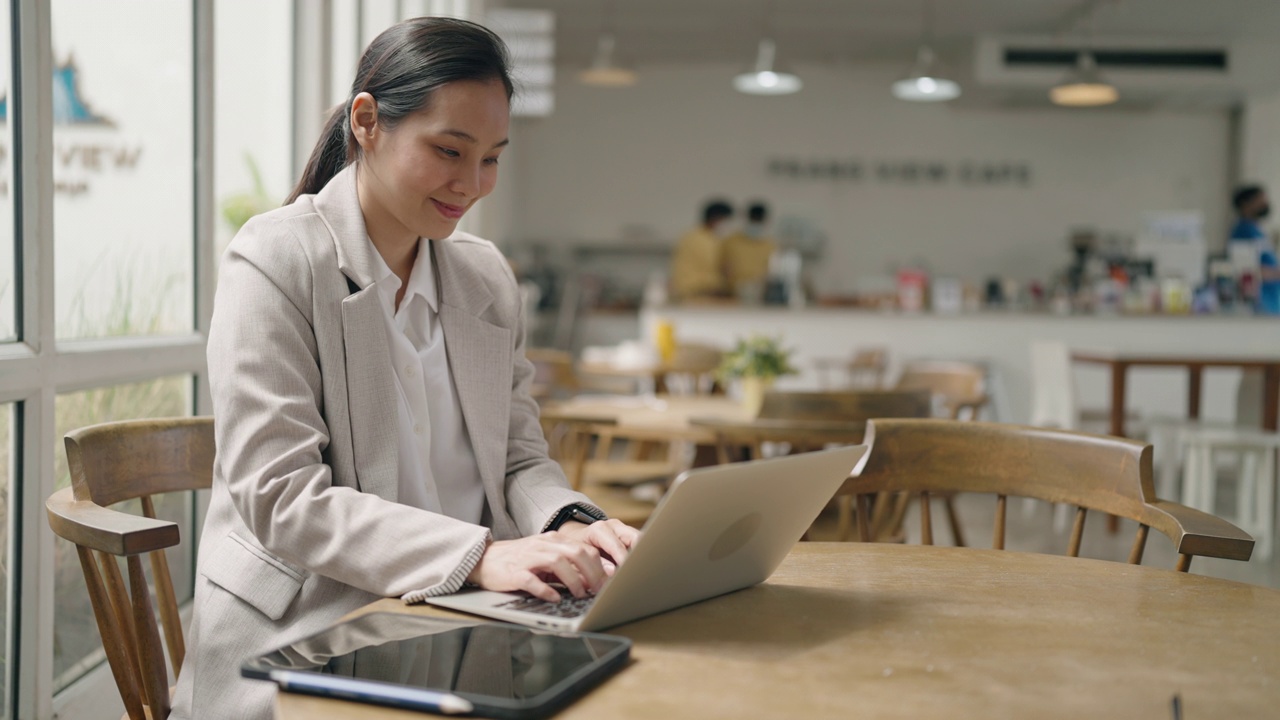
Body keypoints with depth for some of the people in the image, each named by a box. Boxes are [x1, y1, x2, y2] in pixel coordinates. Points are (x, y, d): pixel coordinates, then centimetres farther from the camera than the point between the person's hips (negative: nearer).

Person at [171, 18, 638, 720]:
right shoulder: (275, 260, -7)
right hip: (306, 635, -6)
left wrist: (572, 523, -11)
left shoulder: (486, 275, 12)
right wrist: (478, 555, -26)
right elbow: (277, 497, -15)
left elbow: (519, 456, 13)